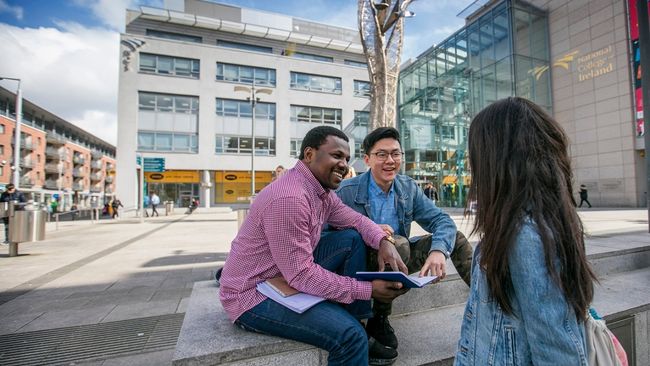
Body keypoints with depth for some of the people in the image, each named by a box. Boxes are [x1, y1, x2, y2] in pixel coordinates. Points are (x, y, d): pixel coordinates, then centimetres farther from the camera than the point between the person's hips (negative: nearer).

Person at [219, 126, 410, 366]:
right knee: (349, 334, -24)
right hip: (254, 295, -9)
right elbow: (301, 275, -27)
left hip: (292, 275, 9)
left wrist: (384, 242, -12)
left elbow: (356, 220, 9)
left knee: (352, 239, 1)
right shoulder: (289, 198, -28)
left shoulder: (322, 190, 1)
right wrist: (367, 289, -21)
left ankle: (360, 325, 7)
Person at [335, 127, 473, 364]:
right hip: (363, 264, -5)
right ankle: (378, 320, -17)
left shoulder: (409, 188, -2)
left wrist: (438, 250, -31)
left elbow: (442, 220, -10)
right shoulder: (347, 191, -16)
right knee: (399, 244, -34)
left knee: (456, 238, -4)